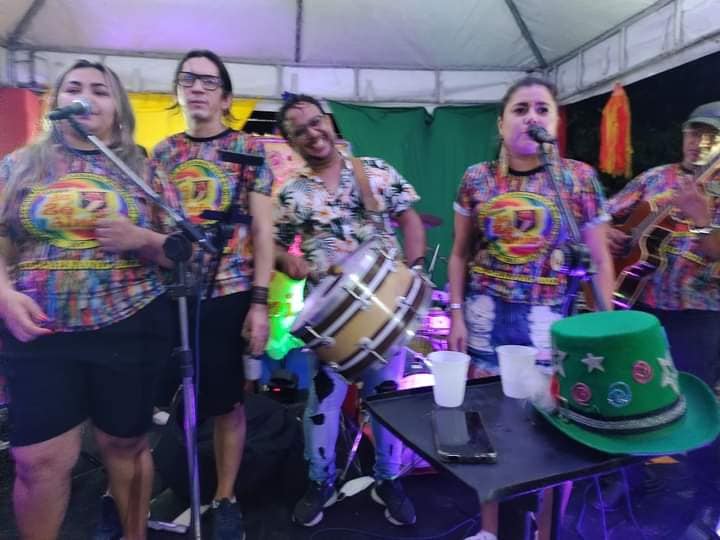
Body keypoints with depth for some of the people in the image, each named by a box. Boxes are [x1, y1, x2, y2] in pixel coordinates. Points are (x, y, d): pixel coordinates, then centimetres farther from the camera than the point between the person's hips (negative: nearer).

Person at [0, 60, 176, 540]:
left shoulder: (142, 170, 5)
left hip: (131, 328, 0)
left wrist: (141, 238, -16)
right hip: (41, 332, 1)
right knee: (39, 460, 4)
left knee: (126, 443, 13)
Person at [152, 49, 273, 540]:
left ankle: (225, 498, 25)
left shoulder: (249, 151, 0)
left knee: (227, 402, 7)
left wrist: (260, 301, -11)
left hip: (230, 294, -3)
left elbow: (263, 230, -4)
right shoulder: (163, 153, 10)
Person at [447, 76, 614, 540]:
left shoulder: (581, 178, -1)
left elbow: (600, 261, 1)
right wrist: (456, 314, 0)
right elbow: (460, 254, 7)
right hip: (486, 319, 2)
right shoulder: (477, 179, 2)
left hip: (552, 323, -1)